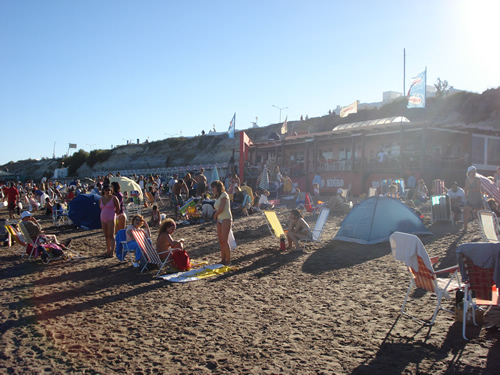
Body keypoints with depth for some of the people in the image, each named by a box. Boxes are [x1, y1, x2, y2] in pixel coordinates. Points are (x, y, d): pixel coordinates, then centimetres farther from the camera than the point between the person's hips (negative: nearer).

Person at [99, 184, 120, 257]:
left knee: (111, 236, -9)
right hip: (103, 218, 6)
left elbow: (118, 209, 0)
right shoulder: (101, 199, 9)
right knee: (106, 236, 10)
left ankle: (111, 252, -11)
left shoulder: (113, 198, -6)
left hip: (111, 218, -6)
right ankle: (108, 250, 18)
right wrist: (105, 213, 15)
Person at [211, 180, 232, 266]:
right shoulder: (218, 197, 17)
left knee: (224, 240, -9)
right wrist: (216, 215, -5)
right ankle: (223, 259, 15)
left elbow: (221, 209, -18)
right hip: (219, 220, 9)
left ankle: (228, 260, -2)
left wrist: (215, 214, -3)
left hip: (226, 219, -9)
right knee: (221, 241, 9)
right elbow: (218, 208, 11)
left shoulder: (224, 195, -10)